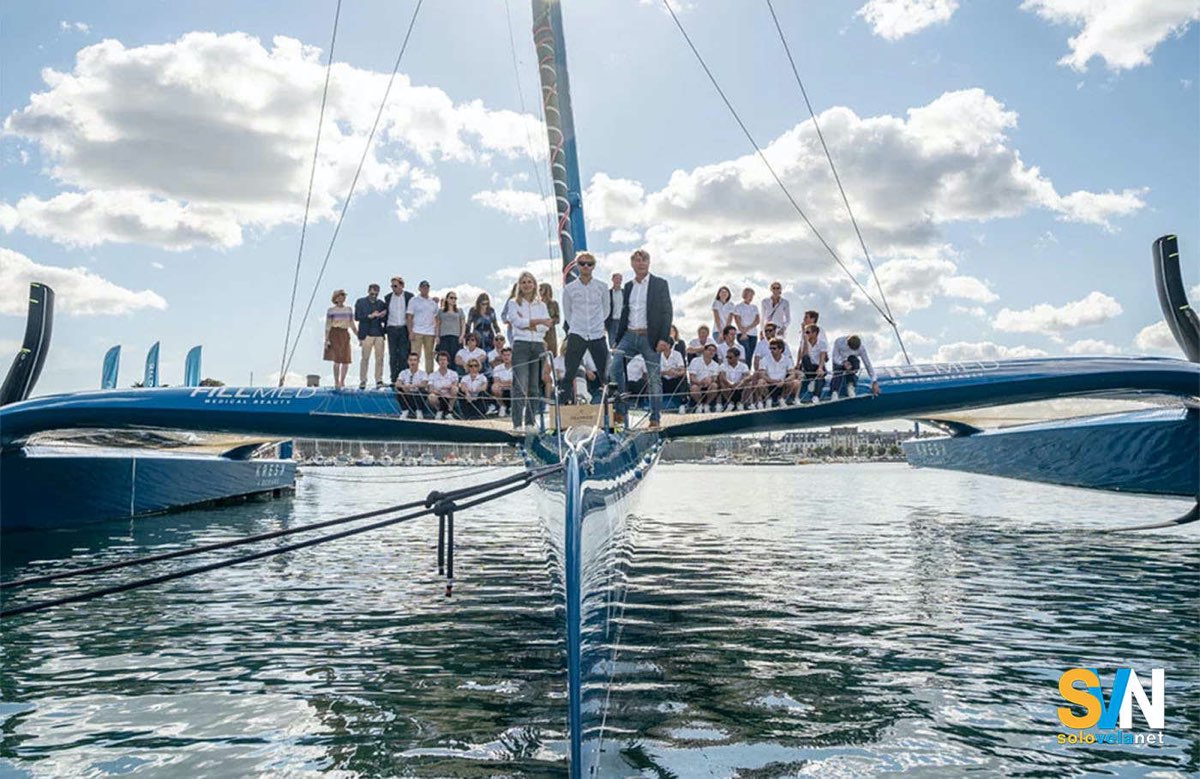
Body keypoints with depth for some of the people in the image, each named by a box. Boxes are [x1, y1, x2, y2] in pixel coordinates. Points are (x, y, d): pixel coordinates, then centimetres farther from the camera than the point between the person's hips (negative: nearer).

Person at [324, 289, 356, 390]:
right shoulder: (331, 310, -1)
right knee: (337, 359, -10)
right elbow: (327, 325, -2)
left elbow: (352, 325, 15)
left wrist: (359, 337, 10)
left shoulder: (349, 309, 11)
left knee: (346, 360, 0)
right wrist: (326, 340, -9)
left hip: (345, 334, 4)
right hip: (335, 334, -4)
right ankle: (336, 382, 1)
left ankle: (342, 382, 16)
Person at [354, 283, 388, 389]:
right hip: (366, 334, -2)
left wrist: (382, 316, -6)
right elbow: (357, 317, -1)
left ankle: (379, 381, 2)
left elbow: (385, 319, 16)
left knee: (379, 358, -3)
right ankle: (362, 381, 4)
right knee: (365, 358, -3)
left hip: (379, 334, 3)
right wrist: (370, 316, -11)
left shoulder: (381, 304, 16)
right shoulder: (360, 302, 8)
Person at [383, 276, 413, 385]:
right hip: (392, 329, 2)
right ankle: (394, 379, 8)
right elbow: (385, 313, 11)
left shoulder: (409, 296, 1)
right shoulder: (388, 297, 9)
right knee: (393, 356, 3)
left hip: (404, 328, -2)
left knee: (404, 355, -3)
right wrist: (384, 329, 4)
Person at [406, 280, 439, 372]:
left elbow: (436, 319, 13)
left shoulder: (433, 302, 14)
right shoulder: (414, 301, 5)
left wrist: (437, 334, 4)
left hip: (430, 333, 3)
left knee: (429, 355, 4)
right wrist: (410, 332, -9)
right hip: (417, 332, -3)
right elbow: (409, 317, 1)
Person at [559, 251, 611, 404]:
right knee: (569, 374, -7)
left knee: (605, 373, 3)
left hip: (597, 336, 1)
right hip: (576, 335, -1)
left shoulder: (601, 288, 5)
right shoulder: (569, 289, 2)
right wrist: (576, 326, 9)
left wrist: (596, 324, 11)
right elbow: (567, 313, 12)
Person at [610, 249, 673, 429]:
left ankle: (655, 419, 8)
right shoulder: (628, 286, 15)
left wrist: (664, 338, -13)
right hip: (630, 335, 4)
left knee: (654, 378, 0)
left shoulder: (660, 284, 1)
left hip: (650, 336, -4)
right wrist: (618, 339, 13)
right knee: (614, 368, -12)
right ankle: (619, 412, -4)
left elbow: (667, 312, -4)